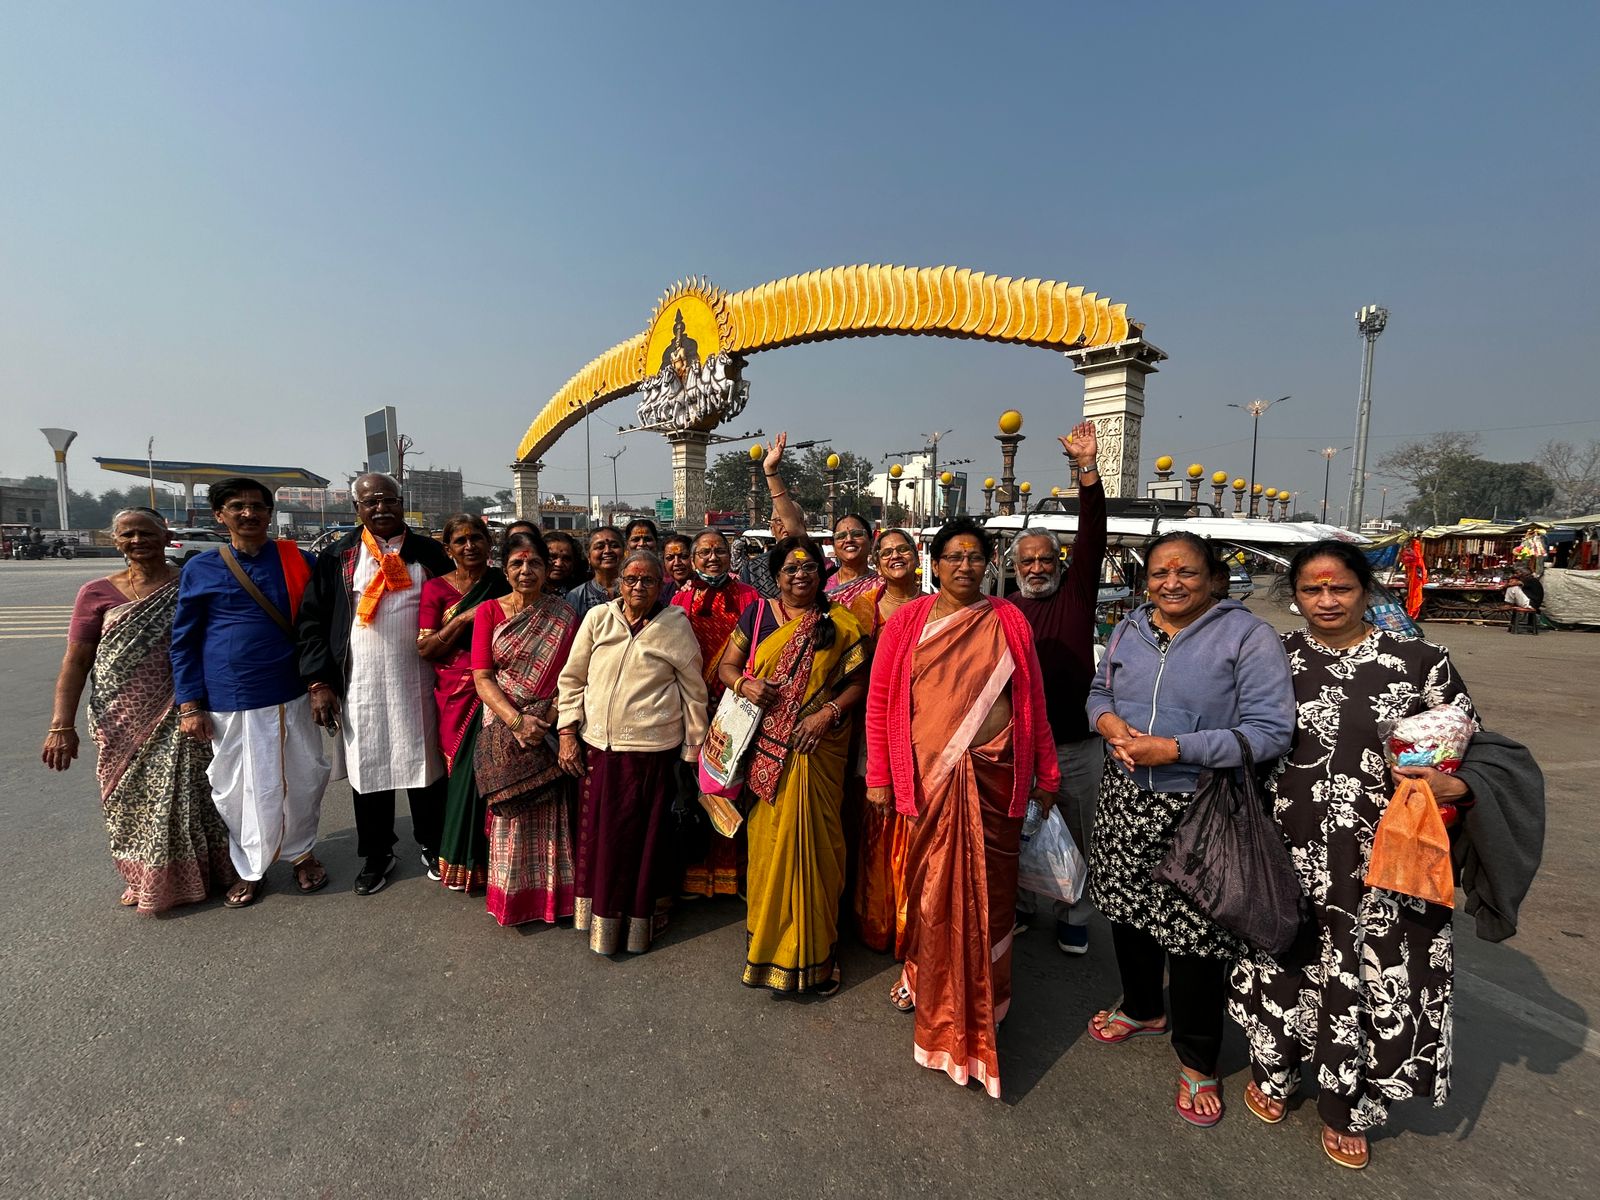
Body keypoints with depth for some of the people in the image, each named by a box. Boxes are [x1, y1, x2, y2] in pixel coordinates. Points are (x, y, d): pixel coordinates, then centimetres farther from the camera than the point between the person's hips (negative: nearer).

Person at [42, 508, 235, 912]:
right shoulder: (97, 593, 3)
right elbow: (76, 662, 2)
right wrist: (62, 725, -6)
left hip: (180, 719, -1)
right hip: (123, 724, 2)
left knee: (186, 794, 3)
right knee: (131, 800, 11)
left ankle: (192, 872, 23)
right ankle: (146, 880, 30)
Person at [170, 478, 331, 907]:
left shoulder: (298, 561, 2)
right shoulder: (200, 569, 1)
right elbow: (184, 642, 4)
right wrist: (189, 706, 0)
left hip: (291, 695, 1)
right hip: (229, 702, 0)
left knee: (304, 779, 9)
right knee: (237, 789, 10)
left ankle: (300, 851, 32)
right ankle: (250, 868, 30)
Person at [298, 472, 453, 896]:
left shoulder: (429, 553, 4)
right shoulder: (338, 557, 2)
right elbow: (313, 621, 2)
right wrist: (319, 683, -4)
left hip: (417, 682, 0)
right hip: (360, 685, 0)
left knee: (425, 764, 9)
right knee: (368, 767, 10)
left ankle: (432, 846, 28)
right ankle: (376, 855, 27)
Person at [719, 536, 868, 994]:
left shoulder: (840, 623, 3)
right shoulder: (757, 614, 7)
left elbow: (857, 682, 2)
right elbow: (726, 666, 10)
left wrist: (828, 713, -14)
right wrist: (744, 684, -12)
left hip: (818, 750, -1)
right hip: (767, 750, 1)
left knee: (812, 839, 3)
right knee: (769, 838, 7)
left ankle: (812, 945, 20)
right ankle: (770, 936, 26)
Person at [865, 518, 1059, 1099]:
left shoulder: (1008, 622, 3)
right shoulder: (908, 621, 0)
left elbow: (1032, 700, 6)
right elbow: (880, 700, 1)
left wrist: (1046, 775, 8)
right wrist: (878, 777, -1)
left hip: (992, 776, 1)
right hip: (928, 776, 0)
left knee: (986, 889, 8)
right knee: (930, 884, 9)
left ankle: (980, 1002, 31)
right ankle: (921, 974, 37)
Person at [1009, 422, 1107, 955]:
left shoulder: (1076, 591, 1)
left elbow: (1092, 536, -13)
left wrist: (1088, 469, -23)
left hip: (1076, 745, 0)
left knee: (1076, 835, 14)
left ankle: (1073, 917, 33)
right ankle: (1021, 903, 37)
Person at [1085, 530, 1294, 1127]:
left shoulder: (1247, 636, -12)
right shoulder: (1130, 630, 6)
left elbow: (1270, 730, -17)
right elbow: (1099, 691, 16)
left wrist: (1173, 749, -22)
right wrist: (1111, 724, -8)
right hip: (1126, 802, 6)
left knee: (1194, 932, 4)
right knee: (1129, 911, 20)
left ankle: (1197, 1060, 30)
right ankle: (1143, 1010, 48)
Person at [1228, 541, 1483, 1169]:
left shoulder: (1419, 661, -3)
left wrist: (1452, 784, -16)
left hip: (1383, 859, -1)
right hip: (1292, 855, 1)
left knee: (1374, 974, 9)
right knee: (1287, 961, 14)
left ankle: (1348, 1107, 33)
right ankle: (1273, 1071, 40)